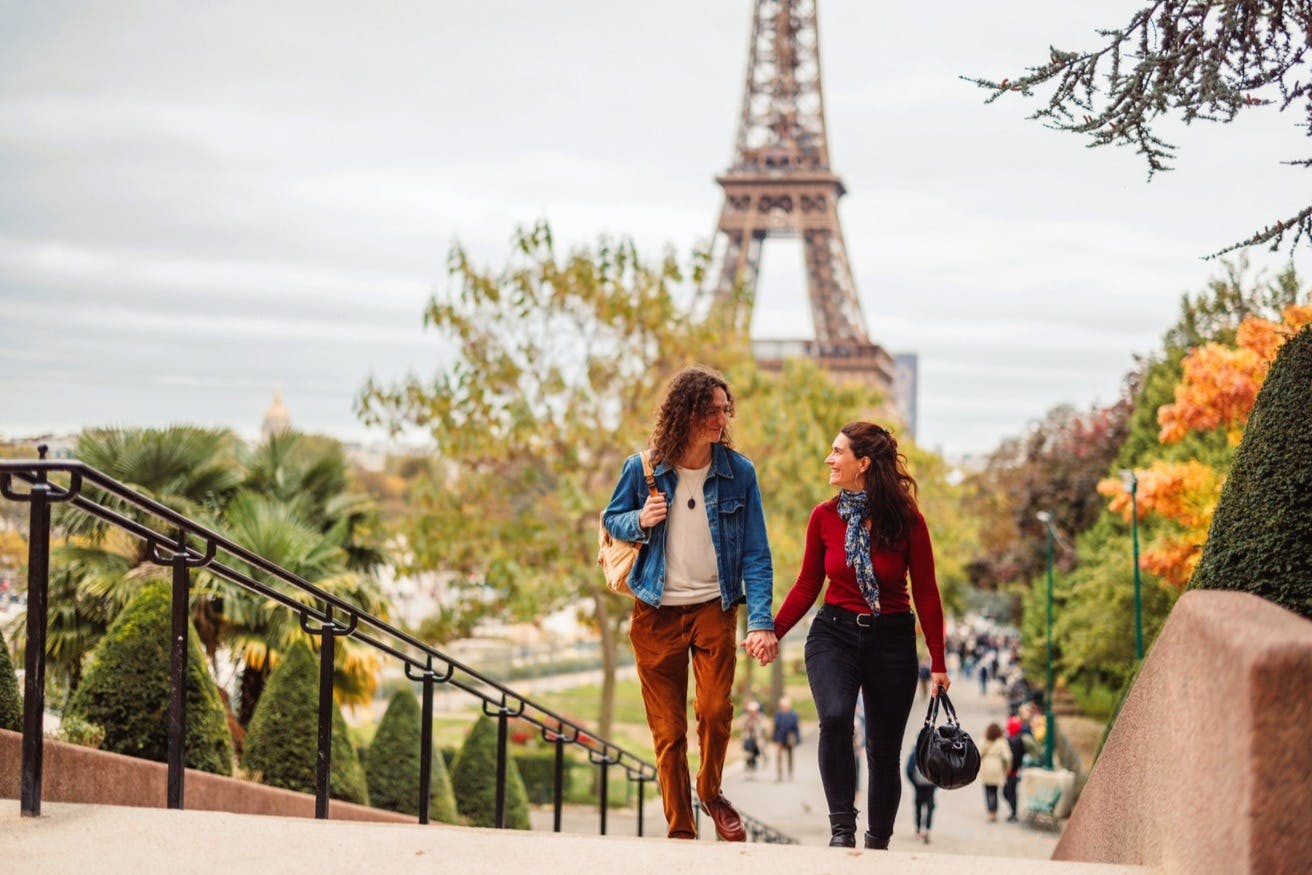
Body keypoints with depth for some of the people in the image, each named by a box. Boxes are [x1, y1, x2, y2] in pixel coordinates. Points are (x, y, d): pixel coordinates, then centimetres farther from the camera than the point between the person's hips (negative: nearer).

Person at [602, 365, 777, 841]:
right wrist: (639, 521, -12)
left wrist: (761, 621, -15)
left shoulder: (739, 472, -3)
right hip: (656, 612, 0)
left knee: (715, 710, -15)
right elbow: (611, 519, 12)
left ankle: (710, 791, 15)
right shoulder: (643, 469, -4)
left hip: (714, 608, 0)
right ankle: (680, 829, 16)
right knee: (667, 729, 3)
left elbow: (756, 553, -4)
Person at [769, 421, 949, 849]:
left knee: (884, 750, 6)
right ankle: (842, 827, -18)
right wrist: (773, 632, -4)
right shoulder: (824, 517, -1)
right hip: (834, 633, 1)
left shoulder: (906, 519, -8)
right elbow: (807, 586, 8)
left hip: (891, 640, -1)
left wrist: (938, 664, 0)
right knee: (834, 717, -28)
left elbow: (926, 594, -2)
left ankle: (878, 843, 23)